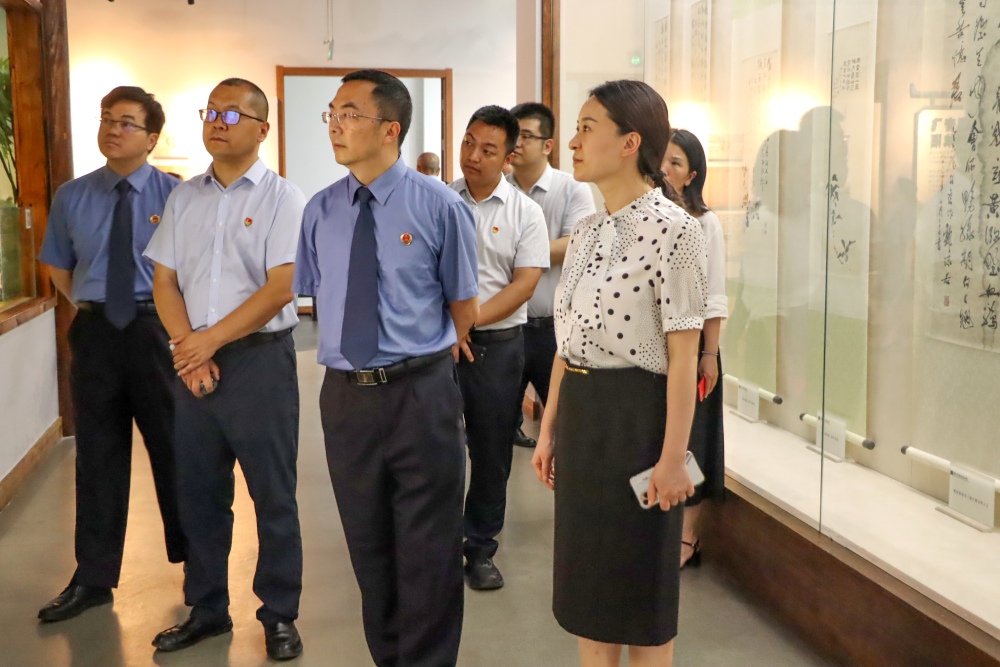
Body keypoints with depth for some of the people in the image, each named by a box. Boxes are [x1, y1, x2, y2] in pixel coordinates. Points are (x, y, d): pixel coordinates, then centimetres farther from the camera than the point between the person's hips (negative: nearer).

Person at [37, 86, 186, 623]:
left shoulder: (175, 195, -5)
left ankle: (194, 559, 29)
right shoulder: (71, 197, 4)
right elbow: (59, 268, 16)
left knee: (173, 447, 10)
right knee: (98, 454, 9)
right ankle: (93, 578, 21)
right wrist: (90, 307, 7)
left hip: (156, 327, -2)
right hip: (95, 331, 3)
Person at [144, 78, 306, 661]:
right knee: (199, 492, 13)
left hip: (260, 357, -5)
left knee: (273, 495, 4)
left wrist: (210, 340, -14)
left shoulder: (282, 197, -5)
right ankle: (207, 610, 29)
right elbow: (165, 281, 8)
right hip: (193, 363, 5)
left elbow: (281, 287, -13)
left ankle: (280, 616, 19)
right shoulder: (184, 198, 10)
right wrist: (189, 351, -6)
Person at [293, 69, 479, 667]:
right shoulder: (321, 211, 3)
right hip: (345, 397, 4)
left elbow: (465, 312, -1)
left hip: (422, 395, -4)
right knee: (368, 544, 18)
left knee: (428, 550, 8)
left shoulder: (440, 206, -9)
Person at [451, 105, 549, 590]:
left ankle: (480, 550, 22)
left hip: (498, 344, 0)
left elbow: (525, 283, -6)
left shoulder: (525, 213, 2)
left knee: (492, 451, 7)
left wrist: (468, 321, -14)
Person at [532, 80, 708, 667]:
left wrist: (673, 456, -16)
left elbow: (683, 355, -15)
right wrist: (549, 429, 14)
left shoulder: (673, 228, -13)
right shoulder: (586, 231, 10)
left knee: (641, 586, 8)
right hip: (580, 413, 7)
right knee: (590, 575, 17)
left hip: (637, 414, -7)